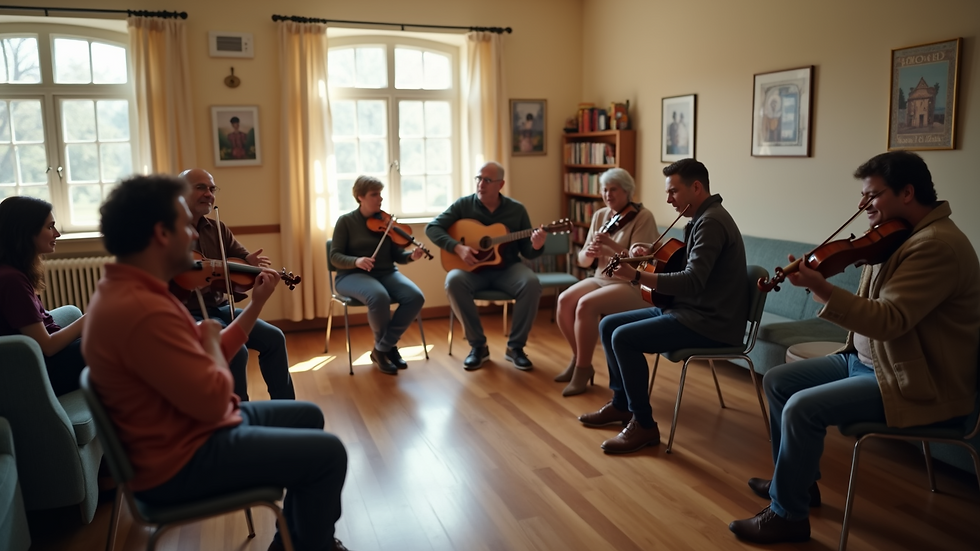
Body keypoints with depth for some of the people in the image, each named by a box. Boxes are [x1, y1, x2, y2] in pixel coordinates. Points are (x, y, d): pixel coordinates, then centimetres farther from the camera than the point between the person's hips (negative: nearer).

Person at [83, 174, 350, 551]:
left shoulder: (130, 291, 7)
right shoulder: (140, 310, -29)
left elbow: (206, 363, 11)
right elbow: (214, 399, -28)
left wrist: (256, 304, 8)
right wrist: (209, 338, -10)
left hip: (187, 432, 11)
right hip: (181, 460, -11)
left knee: (308, 416, 21)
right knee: (328, 453, -13)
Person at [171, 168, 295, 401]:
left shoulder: (218, 229, 11)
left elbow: (243, 257, 9)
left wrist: (252, 263, -16)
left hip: (220, 308, 7)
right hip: (187, 314, -7)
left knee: (273, 338, -4)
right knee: (236, 350, -28)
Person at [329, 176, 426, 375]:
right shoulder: (346, 221, -1)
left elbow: (396, 255, 5)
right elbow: (335, 256, -6)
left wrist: (410, 256, -17)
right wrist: (356, 261, -26)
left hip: (386, 273, 4)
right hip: (353, 275, -4)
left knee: (416, 297, -24)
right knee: (379, 297, -38)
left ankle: (382, 349, -11)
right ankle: (389, 346, -9)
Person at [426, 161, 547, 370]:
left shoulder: (517, 210, 2)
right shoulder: (464, 205, 0)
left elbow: (526, 252, 3)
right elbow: (432, 227, -4)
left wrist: (536, 246, -22)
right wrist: (457, 247, -19)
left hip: (507, 268, 0)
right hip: (473, 269, 0)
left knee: (531, 283, -30)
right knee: (454, 281, -33)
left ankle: (515, 346, -13)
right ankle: (478, 345, -17)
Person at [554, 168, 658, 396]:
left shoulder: (643, 217, -9)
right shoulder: (600, 216, 10)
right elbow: (583, 261, 9)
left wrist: (611, 244, -30)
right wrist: (588, 253, -15)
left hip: (633, 285, -6)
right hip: (601, 279, 7)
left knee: (586, 305, -29)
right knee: (564, 300, -19)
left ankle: (583, 369, -13)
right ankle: (578, 358, 0)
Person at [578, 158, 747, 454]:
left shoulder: (711, 222, -19)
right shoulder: (701, 218, 14)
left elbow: (692, 282, -30)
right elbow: (682, 263, 22)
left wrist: (636, 276, -34)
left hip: (710, 322, -11)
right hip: (688, 310, 11)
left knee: (624, 338, -24)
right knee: (608, 325, 7)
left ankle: (644, 424, -11)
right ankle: (621, 403, 19)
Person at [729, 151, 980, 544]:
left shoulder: (937, 245, -23)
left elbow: (890, 321, -32)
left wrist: (820, 289, -38)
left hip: (912, 383, -10)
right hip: (865, 359, 10)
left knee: (803, 408, -23)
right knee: (778, 381, 8)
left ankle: (787, 515, -4)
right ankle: (797, 481, 24)